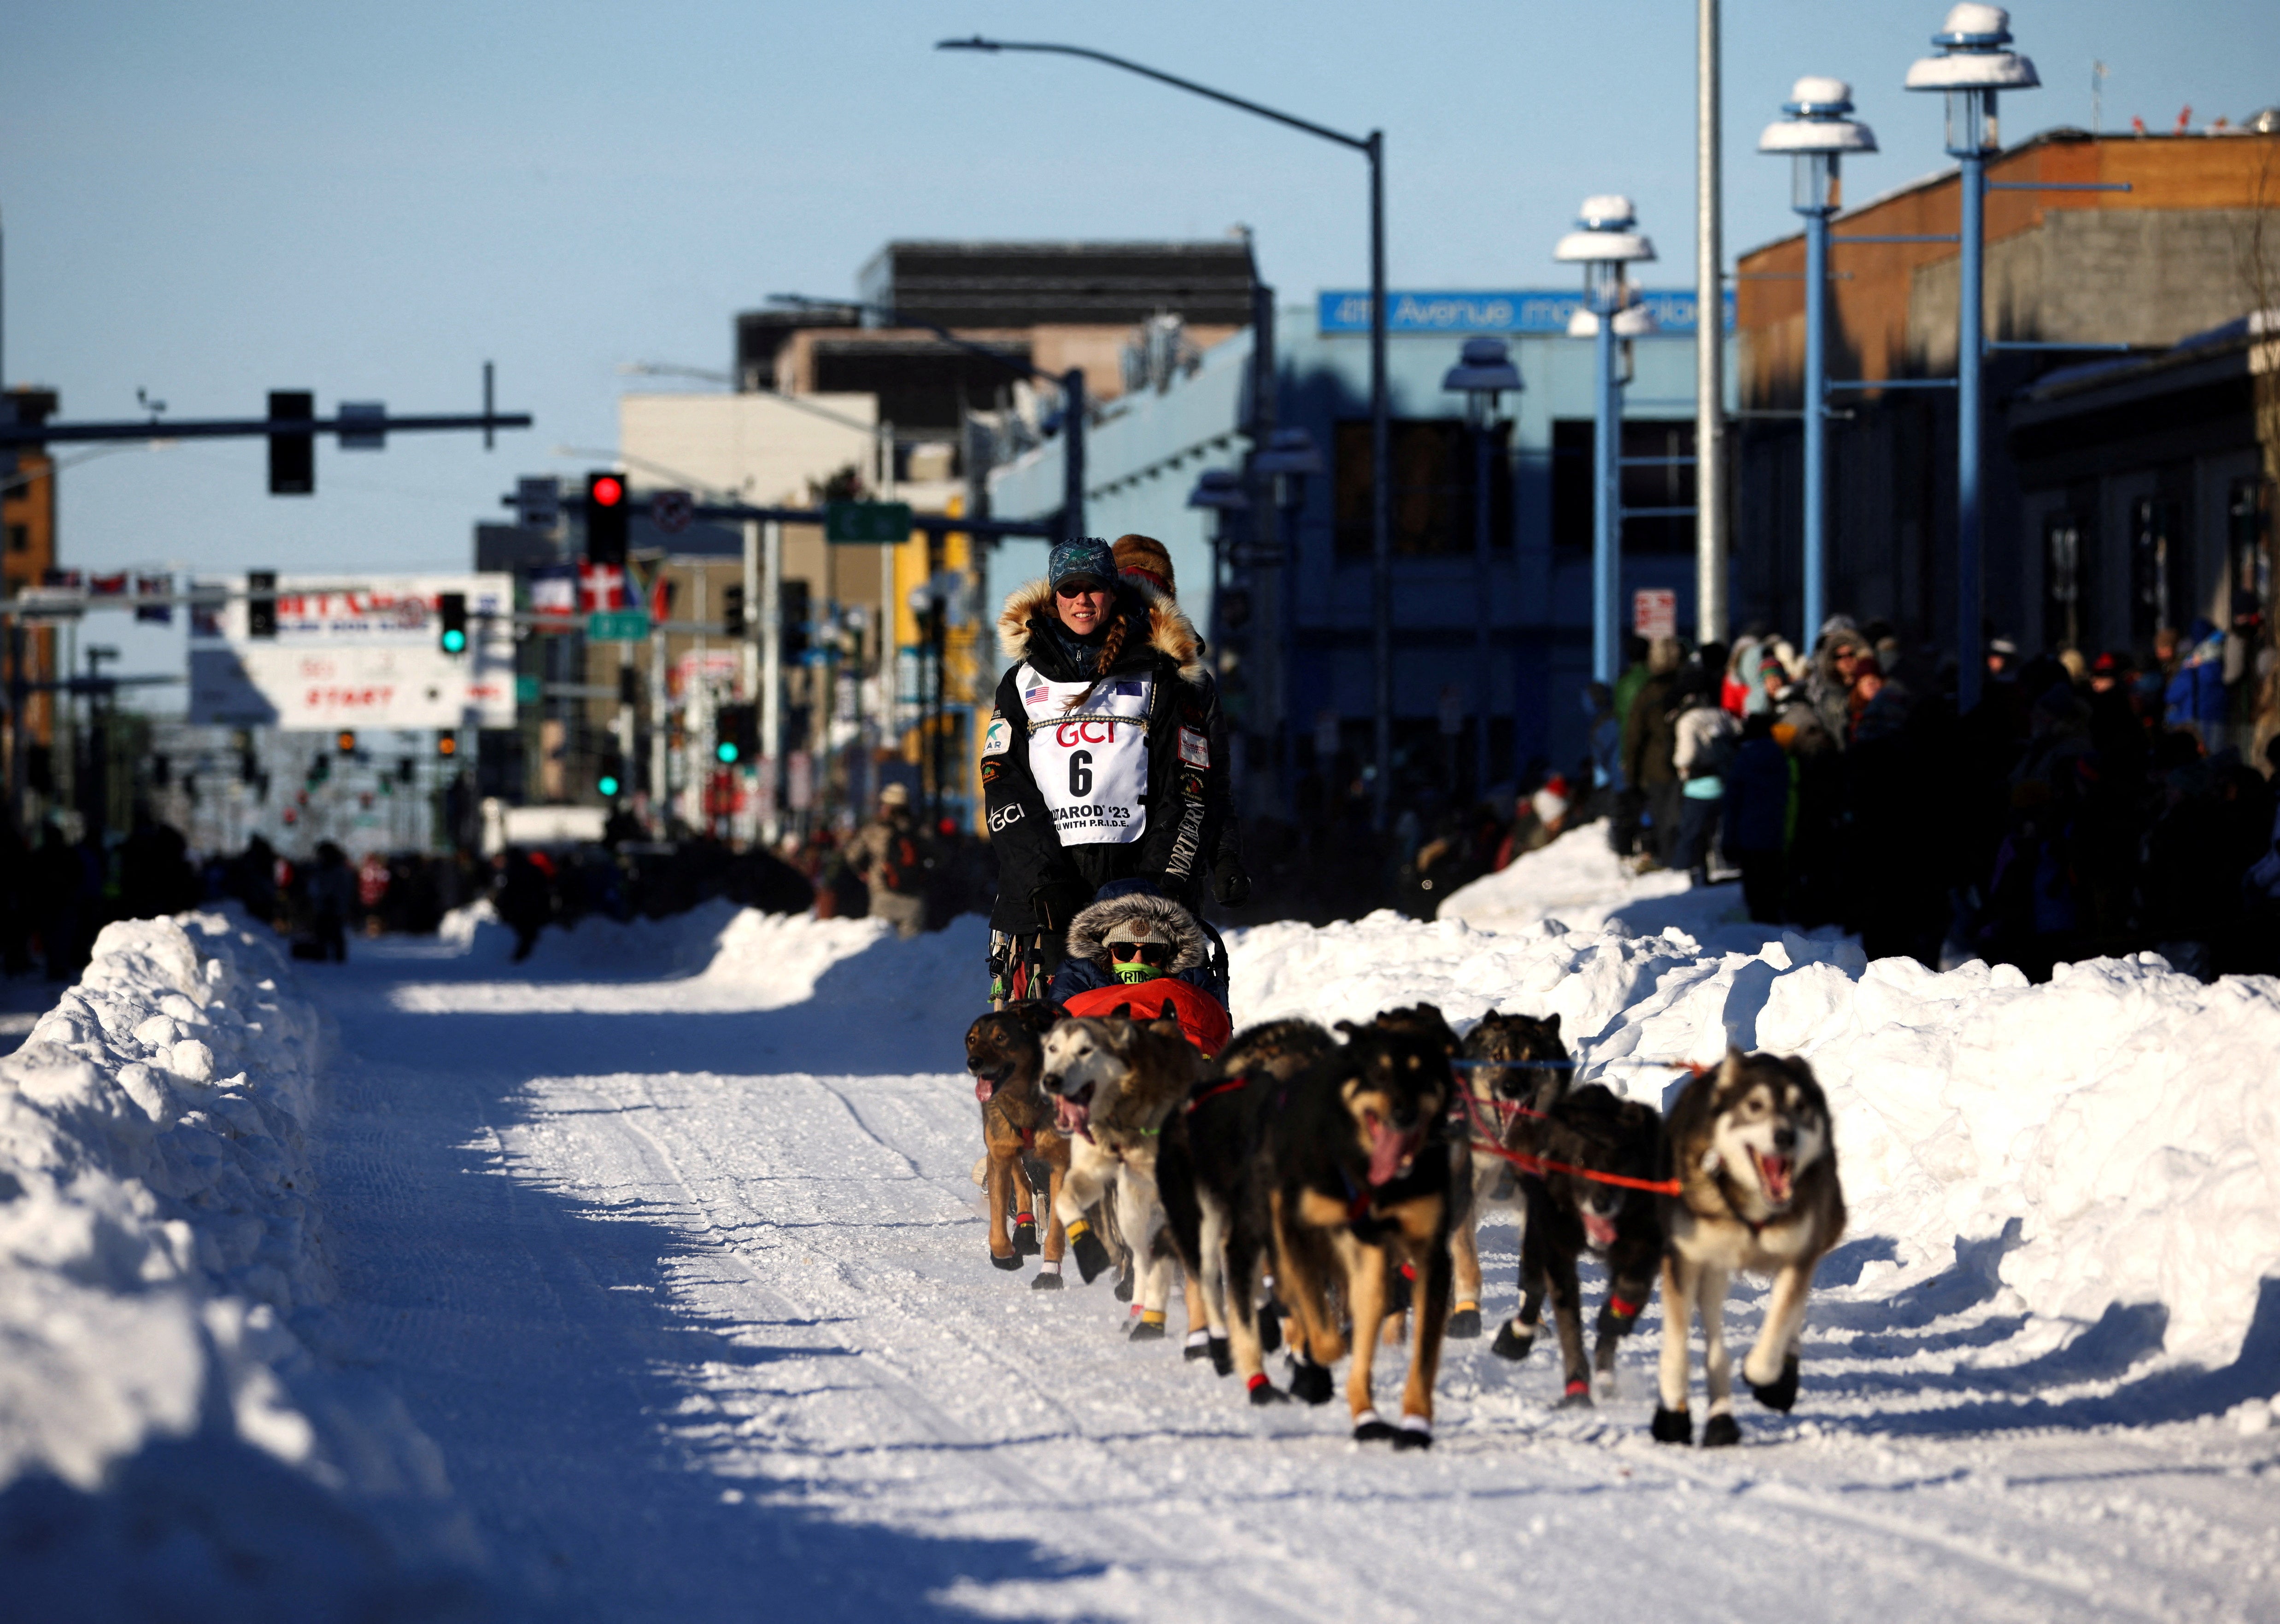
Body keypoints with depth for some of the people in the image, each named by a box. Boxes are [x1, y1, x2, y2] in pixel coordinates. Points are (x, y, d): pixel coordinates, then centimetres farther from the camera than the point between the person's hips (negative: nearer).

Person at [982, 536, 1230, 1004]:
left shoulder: (1158, 678, 12)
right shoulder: (1024, 680, 17)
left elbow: (1187, 787, 7)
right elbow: (1002, 783, 8)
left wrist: (1167, 879, -7)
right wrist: (1043, 875, -6)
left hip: (1133, 871, -2)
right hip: (1040, 878, 2)